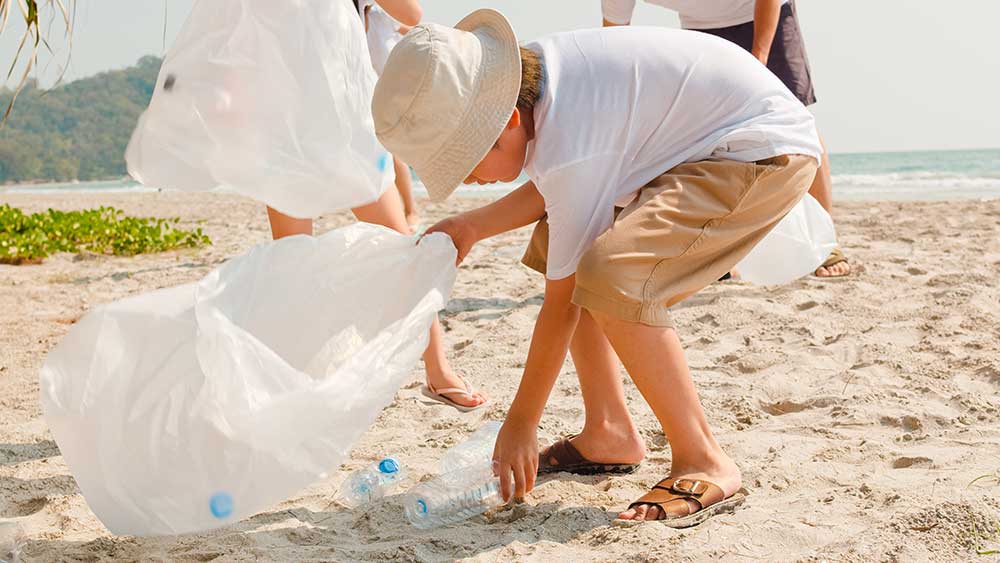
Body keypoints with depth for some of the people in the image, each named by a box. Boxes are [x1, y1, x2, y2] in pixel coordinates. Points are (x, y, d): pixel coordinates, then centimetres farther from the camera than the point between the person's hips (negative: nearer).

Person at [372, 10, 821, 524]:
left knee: (611, 278, -29)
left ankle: (704, 464, -15)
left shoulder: (567, 142, -30)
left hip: (768, 153, -11)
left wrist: (520, 422, -10)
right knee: (557, 247, 14)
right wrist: (470, 226, 1)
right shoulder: (533, 72, -5)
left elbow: (561, 304, -21)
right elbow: (555, 188, 13)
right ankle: (608, 434, 15)